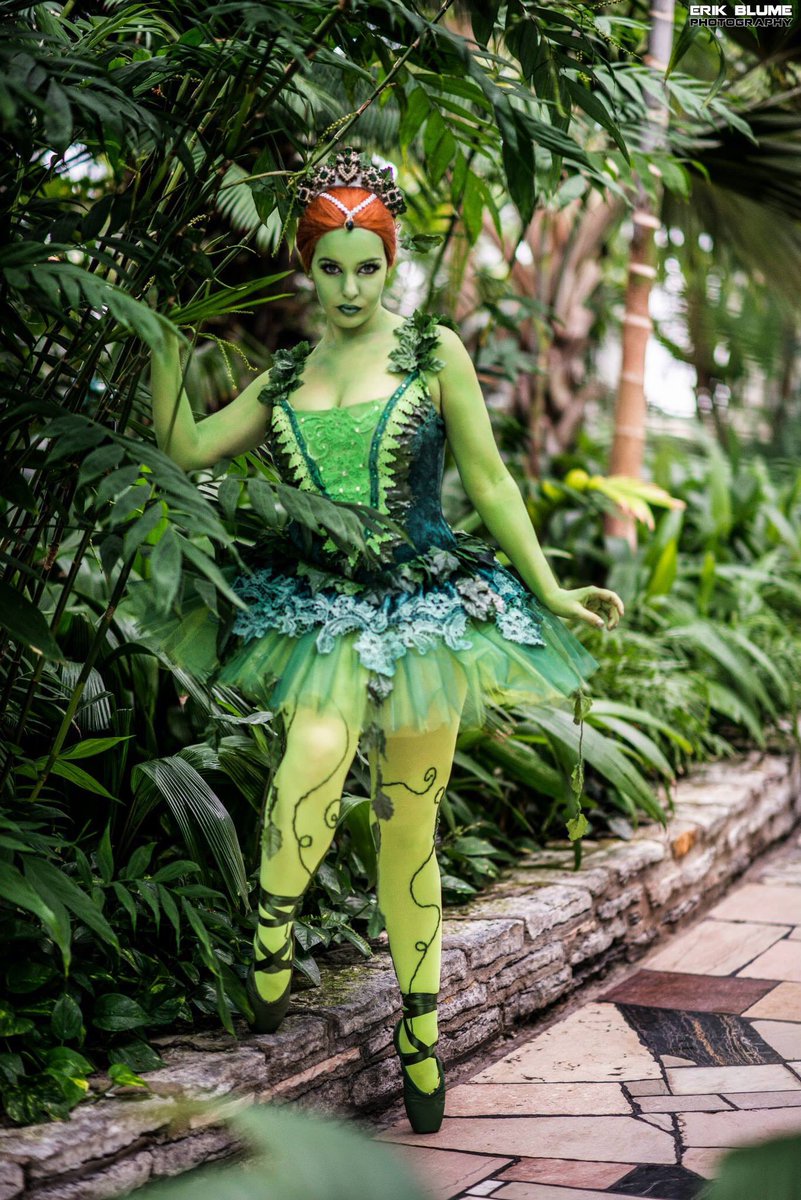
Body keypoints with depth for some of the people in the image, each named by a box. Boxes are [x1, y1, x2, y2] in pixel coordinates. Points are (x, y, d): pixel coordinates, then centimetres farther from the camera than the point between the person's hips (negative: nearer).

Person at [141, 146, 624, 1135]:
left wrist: (551, 590, 0)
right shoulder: (285, 378, 9)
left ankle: (419, 1034, 21)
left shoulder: (433, 352, 1)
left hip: (425, 609, -1)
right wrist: (168, 338, 9)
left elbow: (489, 481, 3)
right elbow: (186, 448, 8)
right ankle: (271, 941, -6)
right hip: (316, 610, 1)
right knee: (317, 755, -30)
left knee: (409, 827, 5)